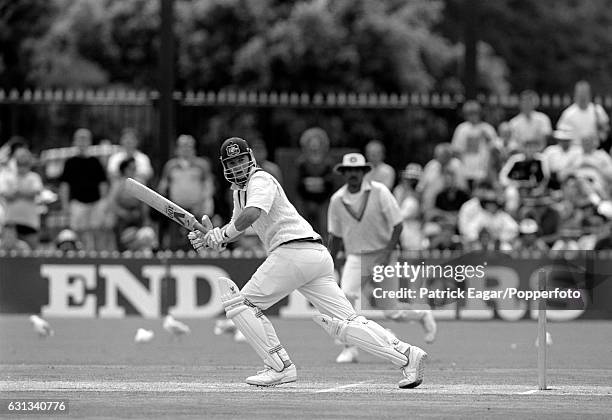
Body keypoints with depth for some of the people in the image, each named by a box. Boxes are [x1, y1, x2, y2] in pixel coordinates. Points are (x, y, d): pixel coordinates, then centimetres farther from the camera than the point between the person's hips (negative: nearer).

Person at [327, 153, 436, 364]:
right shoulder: (337, 200, 0)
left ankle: (423, 315, 34)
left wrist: (387, 254, -19)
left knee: (391, 311, 1)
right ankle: (350, 349, -19)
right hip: (356, 258, 2)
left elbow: (398, 225, -9)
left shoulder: (379, 192, -11)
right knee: (348, 294, -26)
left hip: (383, 254, -2)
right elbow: (335, 236, 13)